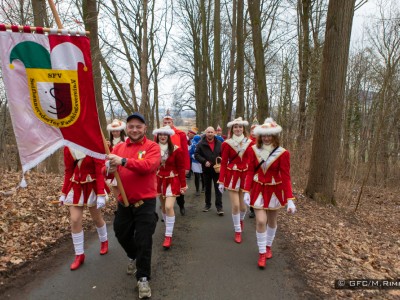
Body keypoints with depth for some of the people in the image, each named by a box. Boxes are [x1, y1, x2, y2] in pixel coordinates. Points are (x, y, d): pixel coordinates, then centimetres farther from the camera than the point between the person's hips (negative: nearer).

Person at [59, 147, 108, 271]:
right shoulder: (68, 148, -1)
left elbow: (100, 171, -17)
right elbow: (68, 171, 6)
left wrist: (101, 195, -21)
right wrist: (63, 193, 6)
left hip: (92, 187, -3)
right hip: (75, 187, 4)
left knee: (96, 218, 14)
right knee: (75, 220, -1)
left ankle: (104, 241, 42)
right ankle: (79, 254, 14)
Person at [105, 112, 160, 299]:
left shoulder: (152, 147, -8)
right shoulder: (118, 147, 6)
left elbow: (148, 165, -26)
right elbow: (107, 172, 2)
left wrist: (124, 161, -35)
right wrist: (109, 168, -22)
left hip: (145, 201, -5)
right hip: (123, 201, 5)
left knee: (143, 241, -1)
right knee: (121, 234, 19)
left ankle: (143, 279, 17)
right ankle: (133, 257, 50)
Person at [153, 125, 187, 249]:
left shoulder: (176, 150, -11)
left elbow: (181, 168, -7)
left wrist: (183, 184, -7)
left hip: (172, 181, -4)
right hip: (159, 180, 4)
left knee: (169, 207, -14)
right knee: (163, 206, 12)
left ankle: (168, 236, -3)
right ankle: (168, 228, 34)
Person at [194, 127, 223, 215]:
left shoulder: (219, 143, 1)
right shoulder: (201, 143, -5)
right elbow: (196, 155, -7)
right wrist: (204, 161, -19)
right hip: (206, 169, 0)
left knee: (218, 188, 0)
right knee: (207, 188, 15)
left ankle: (219, 207, 5)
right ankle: (208, 204, 30)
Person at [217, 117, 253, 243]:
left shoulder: (250, 143, 0)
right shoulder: (227, 144, -4)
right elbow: (223, 163, -2)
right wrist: (221, 181, -5)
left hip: (246, 176, 2)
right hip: (232, 176, -1)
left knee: (243, 205, 7)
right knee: (235, 205, -2)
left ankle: (241, 219, 43)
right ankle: (238, 231, 19)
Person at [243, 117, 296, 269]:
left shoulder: (283, 153, -15)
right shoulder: (253, 150, -9)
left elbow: (285, 177, -13)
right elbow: (250, 172, -4)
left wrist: (290, 199, -17)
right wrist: (247, 191, -9)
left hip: (275, 191, 0)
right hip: (258, 190, 0)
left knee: (272, 221, 15)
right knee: (260, 221, -7)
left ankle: (268, 246, 40)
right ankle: (262, 253, 11)